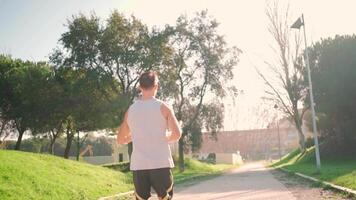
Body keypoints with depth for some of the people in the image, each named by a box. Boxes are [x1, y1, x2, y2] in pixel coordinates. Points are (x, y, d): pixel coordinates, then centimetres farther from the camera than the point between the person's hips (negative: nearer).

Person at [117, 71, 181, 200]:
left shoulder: (131, 110, 8)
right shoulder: (163, 107, -1)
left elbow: (120, 140, 17)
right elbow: (177, 134, -7)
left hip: (138, 165, 3)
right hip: (161, 163, -3)